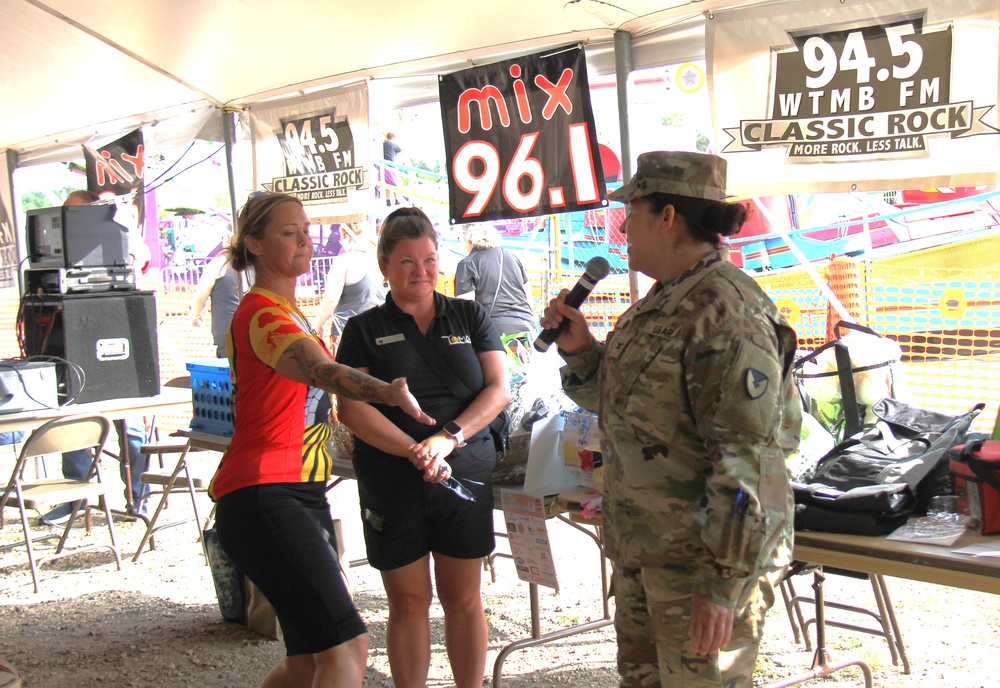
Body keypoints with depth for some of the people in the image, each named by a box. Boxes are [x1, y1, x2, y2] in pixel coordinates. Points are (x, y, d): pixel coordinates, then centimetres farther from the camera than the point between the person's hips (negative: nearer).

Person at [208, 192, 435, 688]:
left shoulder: (288, 312, 19)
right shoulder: (262, 314, -13)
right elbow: (322, 371, -34)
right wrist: (386, 393, -53)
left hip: (302, 493, 10)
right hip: (263, 498, -10)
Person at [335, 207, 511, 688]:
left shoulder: (469, 316, 10)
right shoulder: (365, 330, 5)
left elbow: (499, 390, 2)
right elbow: (351, 407, -6)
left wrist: (449, 437, -13)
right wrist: (414, 450, -18)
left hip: (466, 473, 1)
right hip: (392, 482, -1)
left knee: (464, 598, 7)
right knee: (408, 602, 5)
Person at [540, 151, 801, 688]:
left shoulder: (726, 312, -21)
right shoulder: (660, 303, 10)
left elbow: (744, 457, -24)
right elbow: (624, 404, 22)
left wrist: (724, 581, -25)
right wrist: (579, 350, 4)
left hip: (700, 557, -10)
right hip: (641, 546, 10)